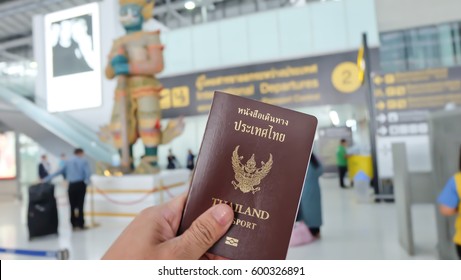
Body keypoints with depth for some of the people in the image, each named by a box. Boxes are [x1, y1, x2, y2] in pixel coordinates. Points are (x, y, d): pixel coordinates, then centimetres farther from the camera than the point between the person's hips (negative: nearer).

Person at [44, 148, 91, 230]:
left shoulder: (68, 161, 16)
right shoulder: (84, 161, 3)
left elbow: (58, 171, 15)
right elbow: (88, 173, -12)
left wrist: (46, 180, 20)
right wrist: (86, 182, 2)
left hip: (71, 185, 3)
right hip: (80, 184, -3)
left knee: (72, 205, 9)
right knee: (80, 205, 0)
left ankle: (73, 224, 11)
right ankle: (80, 224, 2)